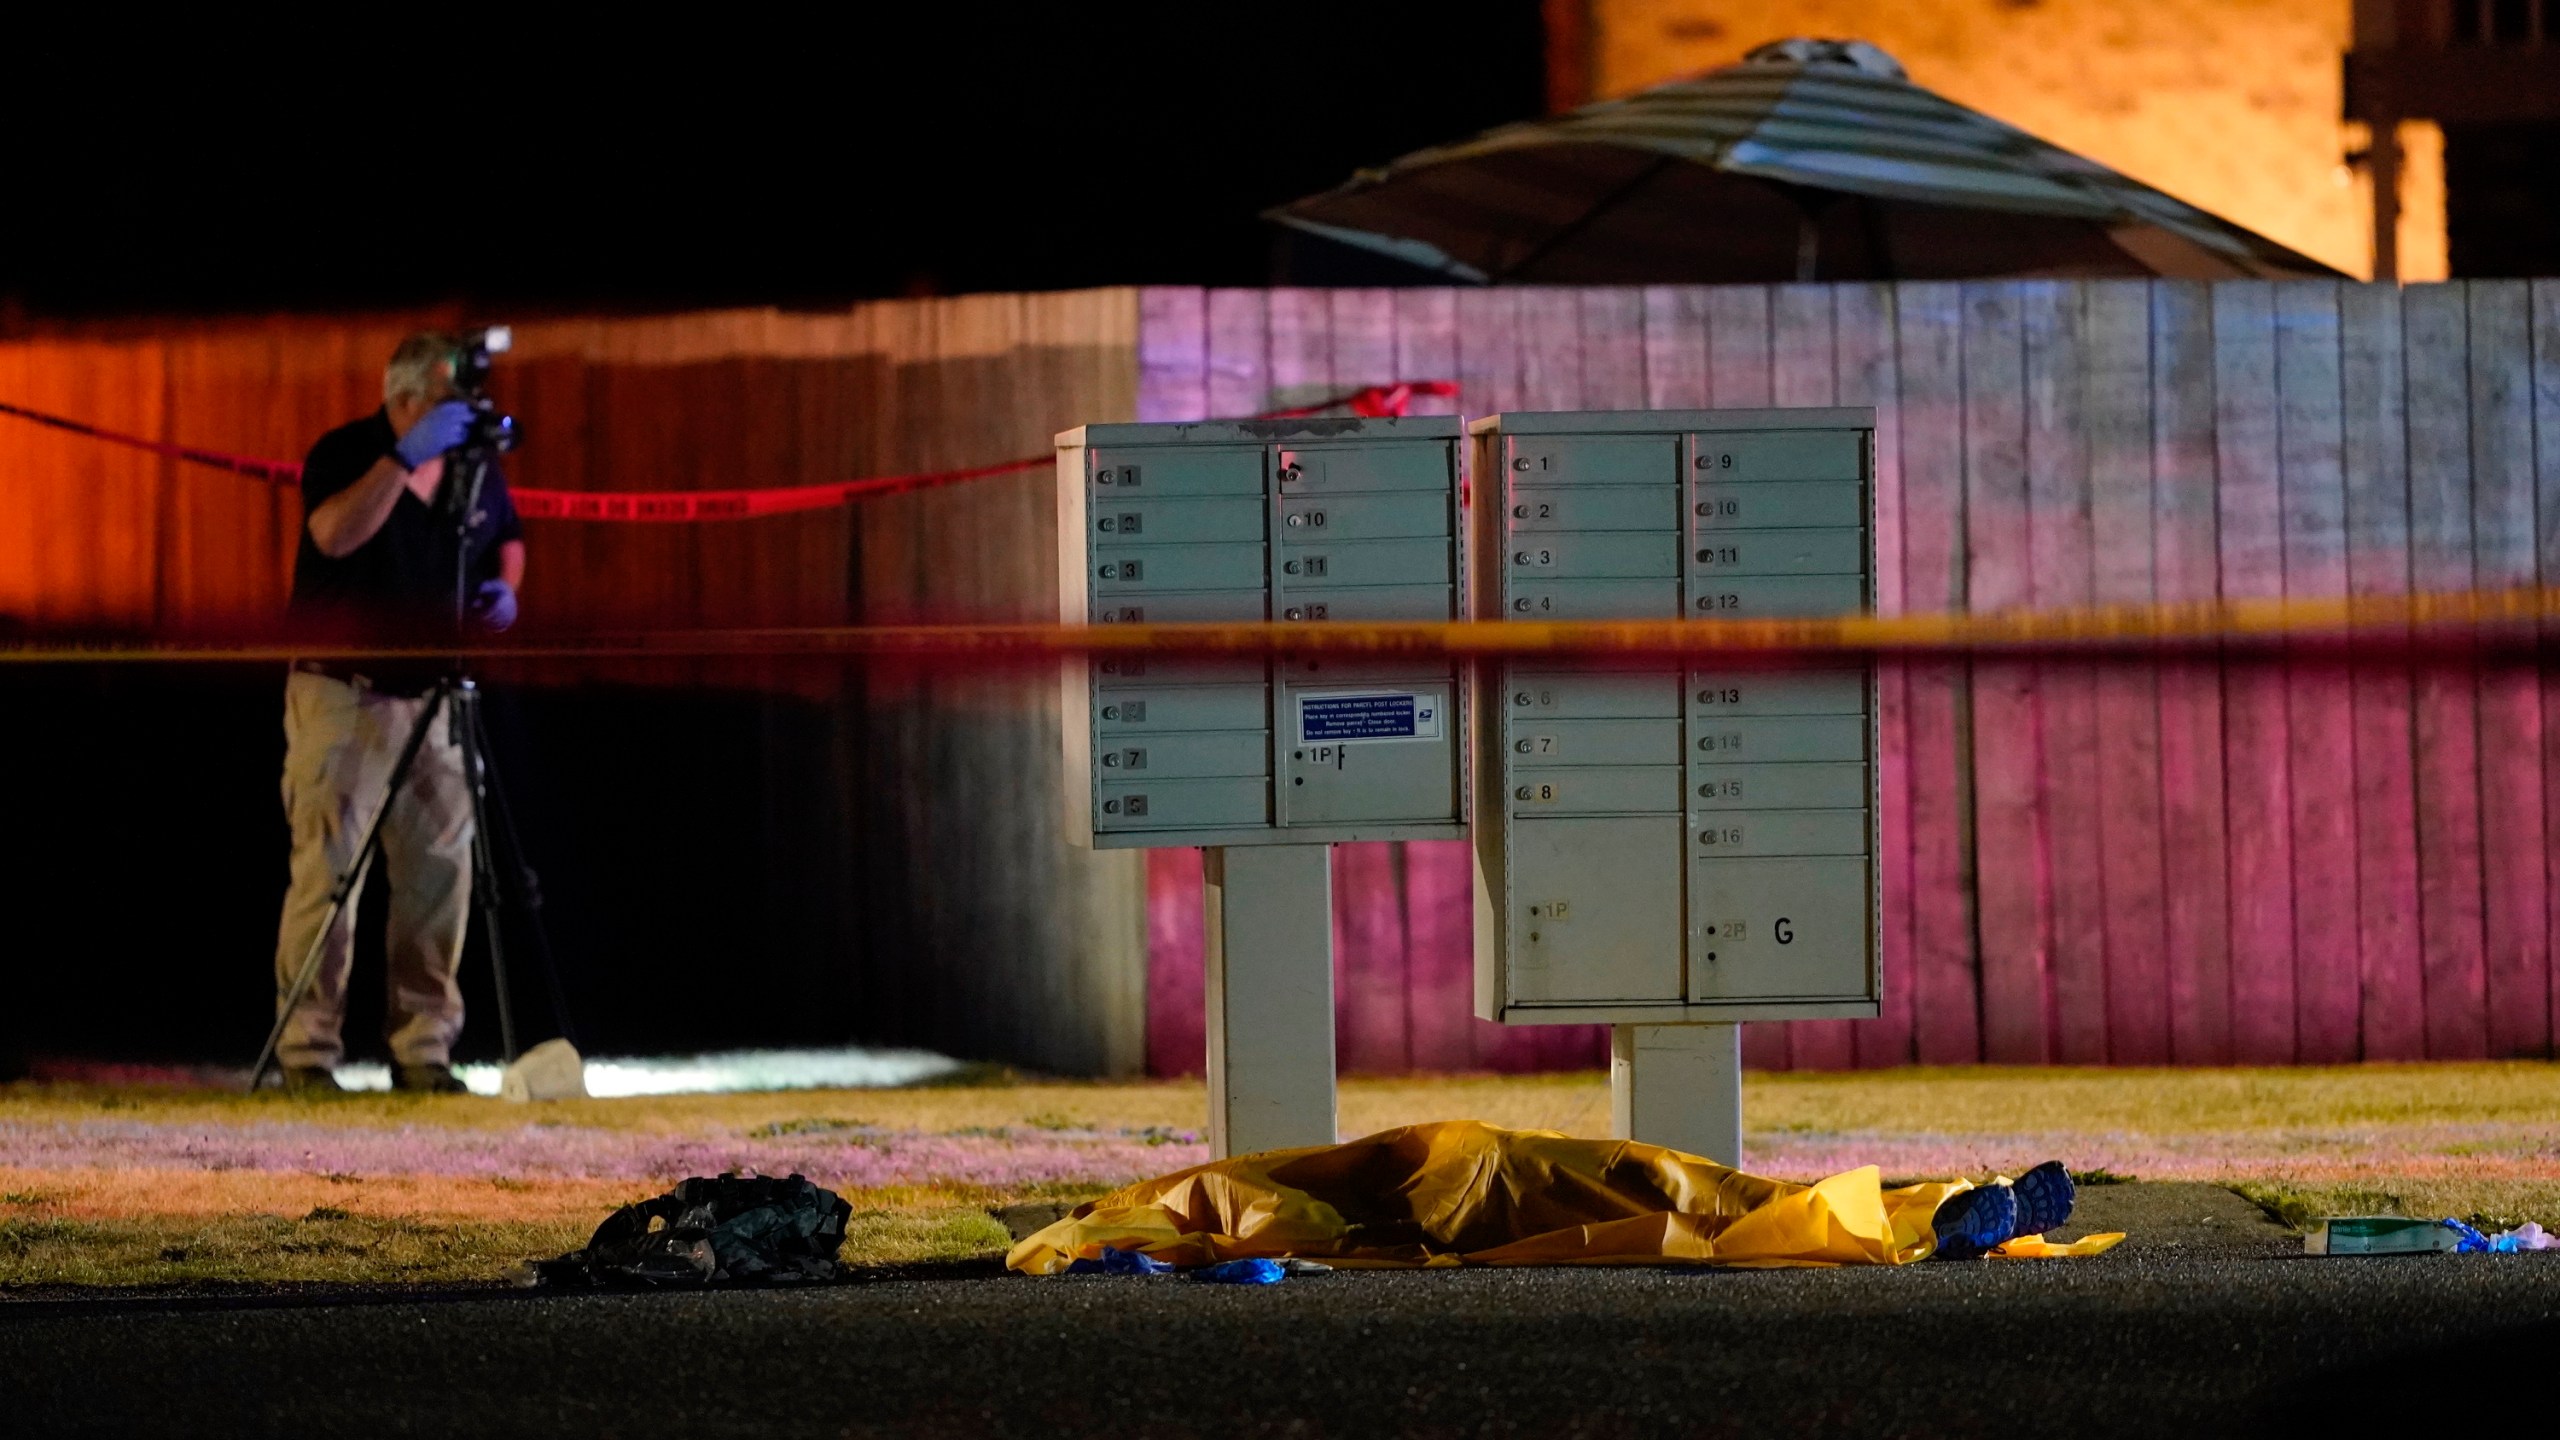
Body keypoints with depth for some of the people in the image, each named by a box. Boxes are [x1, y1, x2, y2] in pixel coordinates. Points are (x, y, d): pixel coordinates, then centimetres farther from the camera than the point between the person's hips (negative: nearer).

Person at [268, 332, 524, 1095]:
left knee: (439, 874, 2)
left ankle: (422, 1050, 9)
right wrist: (406, 457, -34)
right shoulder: (344, 454, -9)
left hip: (433, 695, 5)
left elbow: (508, 540, 23)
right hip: (342, 695, -5)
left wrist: (503, 586, 1)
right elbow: (335, 534, -29)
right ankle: (307, 1053, -6)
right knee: (327, 873, -9)